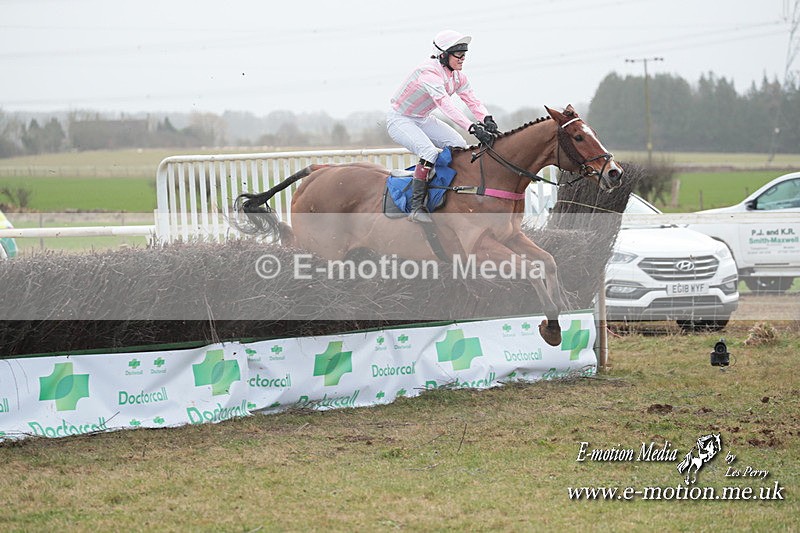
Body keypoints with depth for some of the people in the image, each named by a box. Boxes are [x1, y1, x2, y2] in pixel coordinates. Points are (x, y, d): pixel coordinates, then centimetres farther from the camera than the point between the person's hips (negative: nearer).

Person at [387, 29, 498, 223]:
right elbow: (446, 105, -43)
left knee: (459, 146, -7)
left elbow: (472, 100, -13)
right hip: (400, 119, -9)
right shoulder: (429, 72, -32)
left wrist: (487, 120, -35)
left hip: (423, 119, 9)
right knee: (429, 152, -30)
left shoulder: (457, 76, -4)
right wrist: (473, 128, -52)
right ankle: (416, 207, -27)